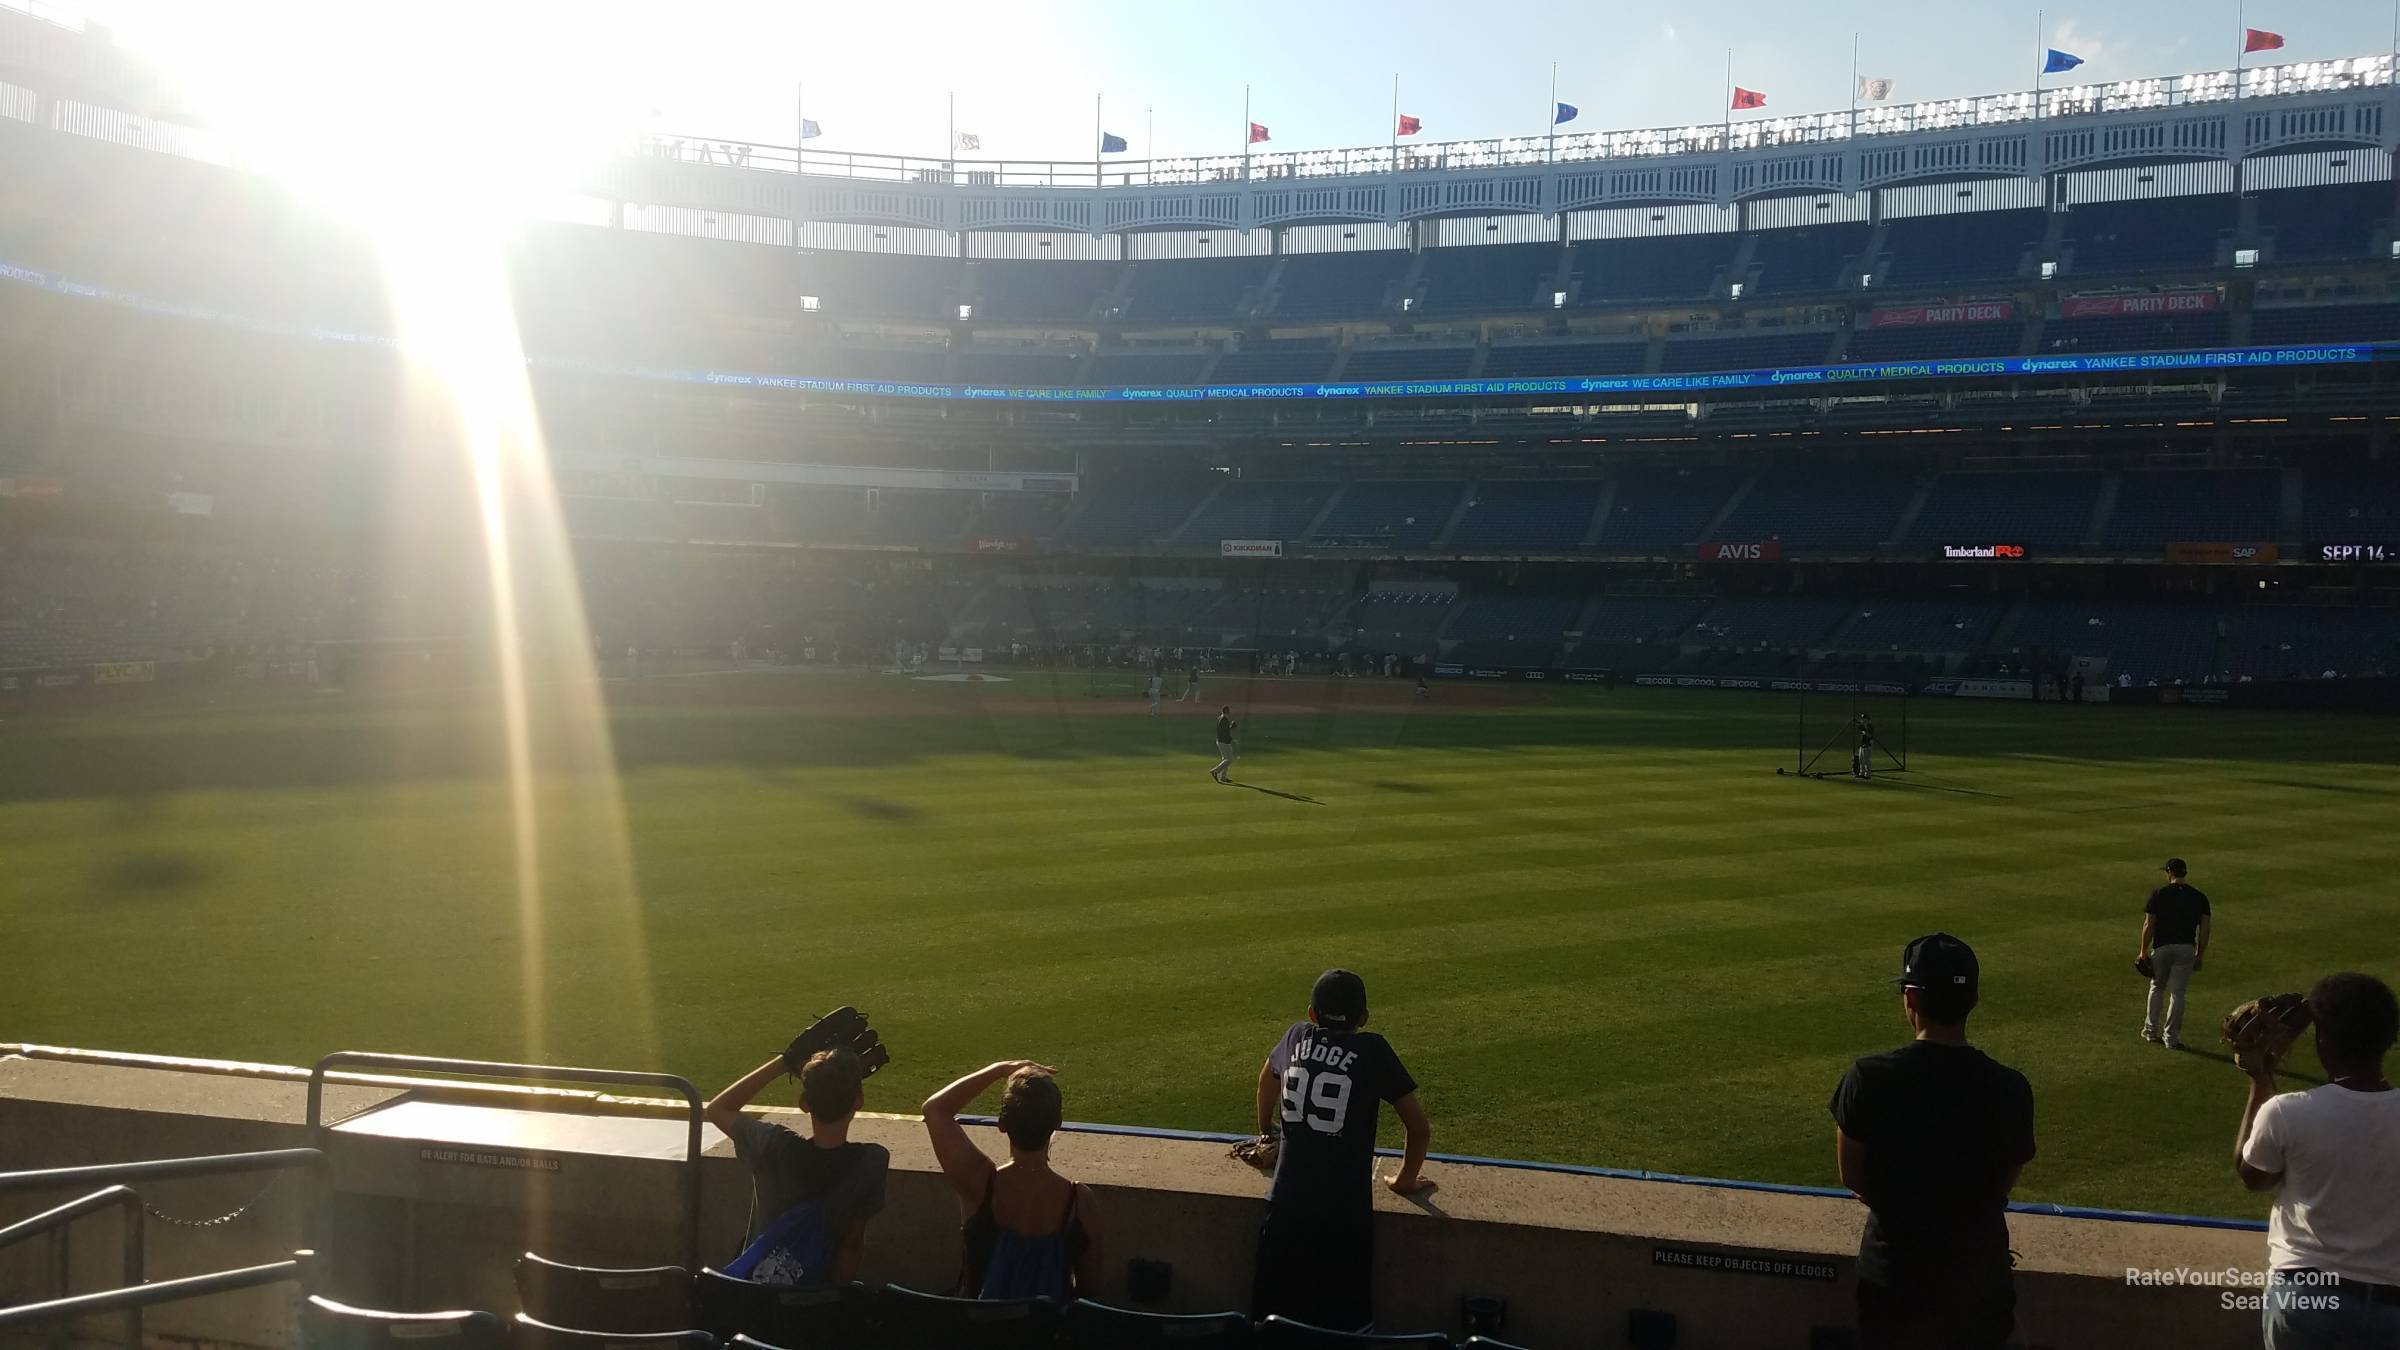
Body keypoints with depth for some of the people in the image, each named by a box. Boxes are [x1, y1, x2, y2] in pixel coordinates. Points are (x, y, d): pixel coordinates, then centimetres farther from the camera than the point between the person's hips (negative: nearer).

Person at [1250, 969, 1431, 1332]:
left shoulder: (1298, 1037, 8)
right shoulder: (1372, 1050, -2)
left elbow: (1267, 1075, 31)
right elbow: (1419, 1127, 2)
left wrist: (1266, 1132, 48)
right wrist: (1406, 1180, 18)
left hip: (1286, 1206, 3)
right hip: (1345, 1213, -3)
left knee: (1275, 1325, 10)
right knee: (1348, 1325, 4)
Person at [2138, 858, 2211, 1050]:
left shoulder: (2159, 894, -5)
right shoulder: (2199, 897, 3)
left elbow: (2149, 925, -6)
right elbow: (2204, 930, 2)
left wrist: (2144, 951, 3)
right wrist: (2199, 956, 9)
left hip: (2162, 948, -1)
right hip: (2186, 949, 1)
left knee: (2157, 988, 17)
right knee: (2177, 993, 5)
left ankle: (2151, 1030, 22)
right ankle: (2172, 1036, 4)